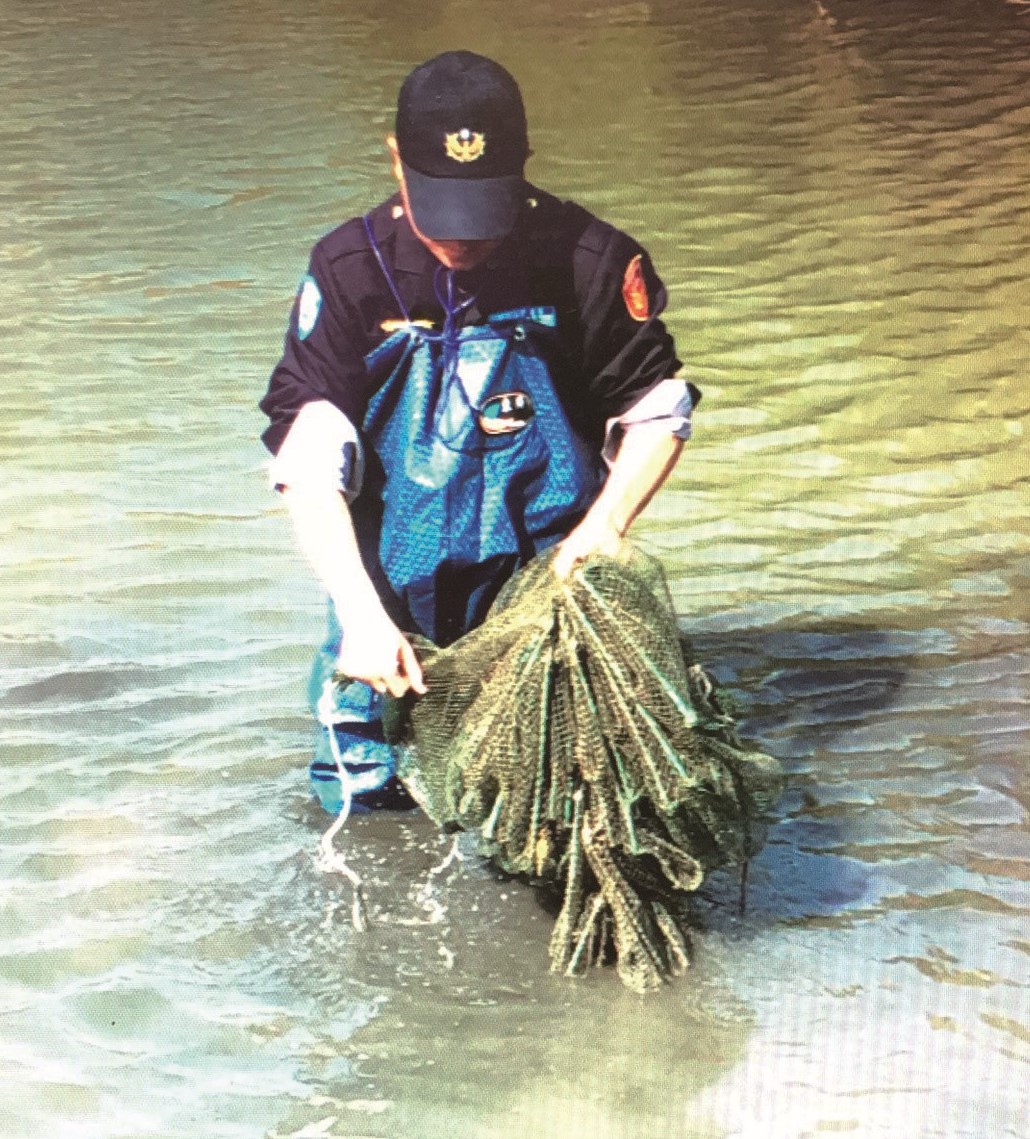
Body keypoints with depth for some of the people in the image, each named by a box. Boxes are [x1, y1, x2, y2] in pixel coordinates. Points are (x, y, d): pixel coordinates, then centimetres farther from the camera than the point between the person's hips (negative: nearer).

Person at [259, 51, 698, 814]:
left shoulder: (585, 260, -12)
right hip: (393, 599, 1)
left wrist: (605, 522, -18)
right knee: (363, 809, 8)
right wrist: (361, 614, -27)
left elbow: (657, 410, 0)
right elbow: (308, 458, -17)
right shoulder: (350, 272, -12)